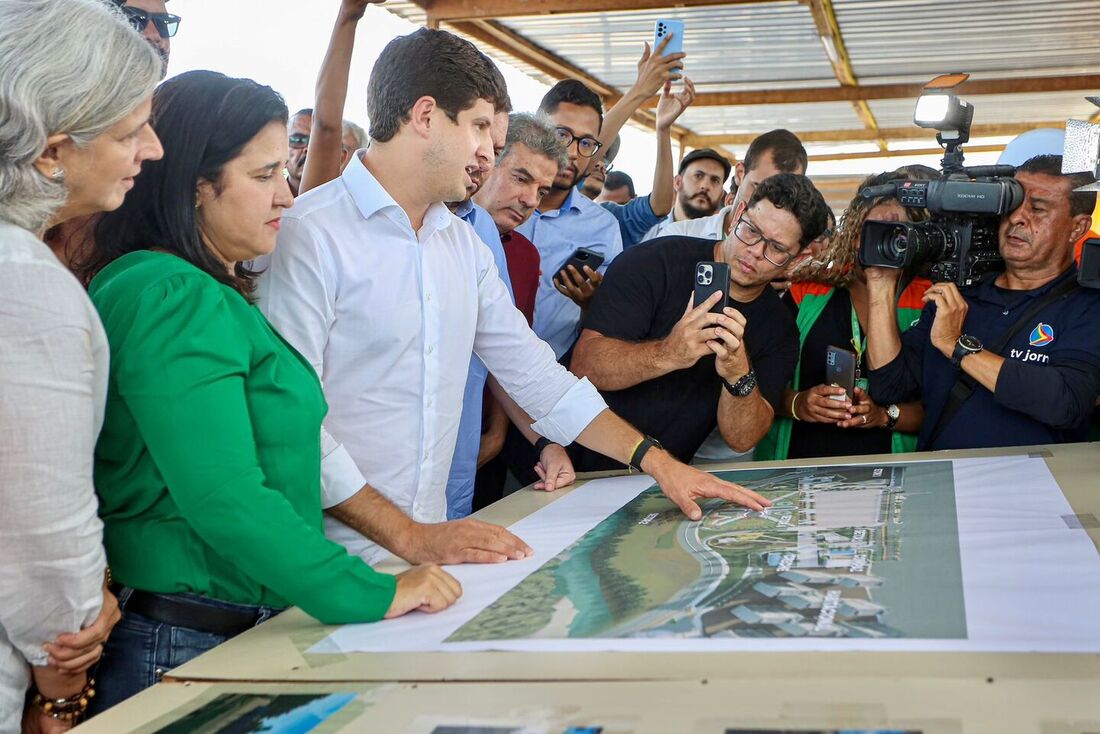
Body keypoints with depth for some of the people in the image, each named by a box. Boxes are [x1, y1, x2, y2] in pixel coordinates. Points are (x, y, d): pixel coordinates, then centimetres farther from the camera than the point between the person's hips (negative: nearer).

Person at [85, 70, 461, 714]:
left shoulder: (217, 293, 12)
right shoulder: (174, 299, -19)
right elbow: (225, 500, -27)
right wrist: (377, 594, -22)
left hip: (250, 630, 9)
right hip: (186, 645, -9)